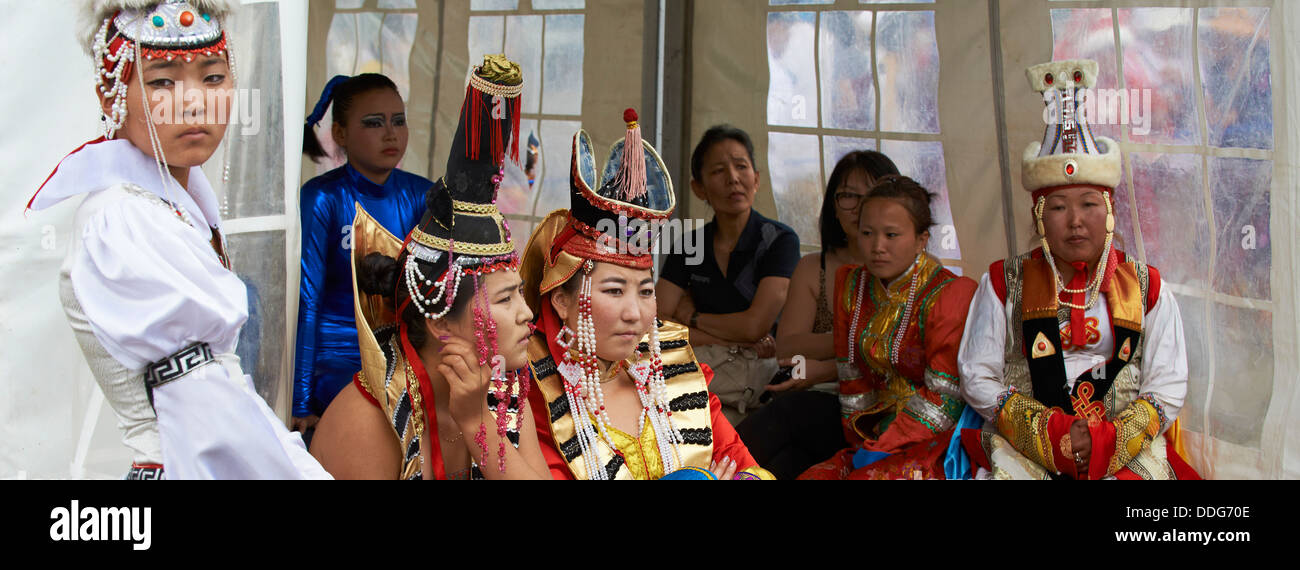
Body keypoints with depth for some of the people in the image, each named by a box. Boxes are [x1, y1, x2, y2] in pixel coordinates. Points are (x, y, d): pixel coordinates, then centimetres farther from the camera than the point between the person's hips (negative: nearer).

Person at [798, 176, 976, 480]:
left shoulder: (949, 295, -10)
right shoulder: (852, 286, 8)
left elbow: (943, 398, -13)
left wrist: (880, 448, -15)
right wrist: (860, 440, 3)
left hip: (935, 443, -5)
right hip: (875, 434, 5)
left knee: (868, 477, -28)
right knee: (814, 477, -17)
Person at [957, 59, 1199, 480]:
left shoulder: (1146, 287, 11)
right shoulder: (1005, 283, 9)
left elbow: (1167, 390, 7)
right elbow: (978, 380, 5)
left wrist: (1109, 442, -11)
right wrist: (1051, 434, -9)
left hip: (1126, 452, 1)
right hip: (1025, 449, 0)